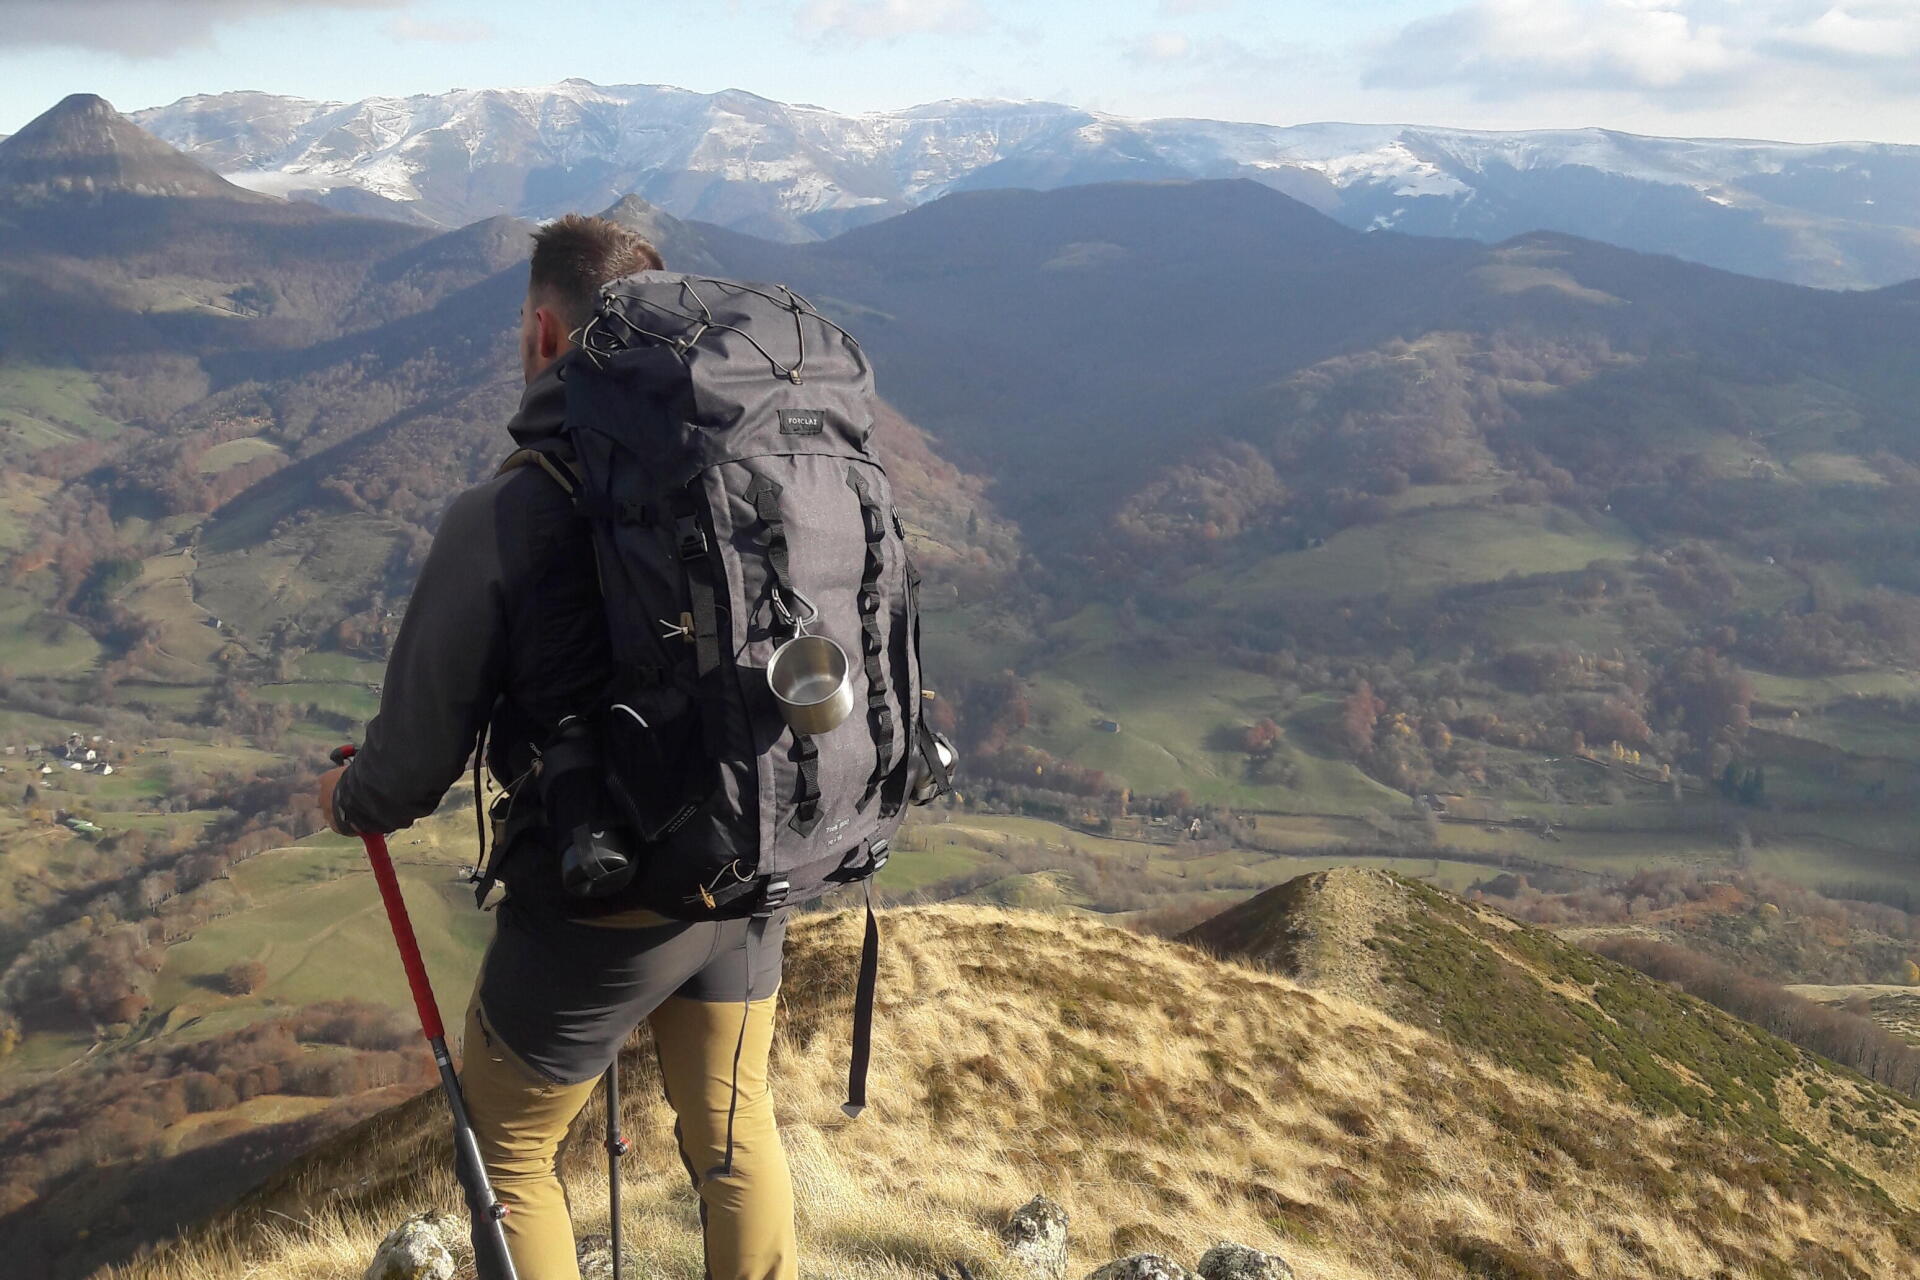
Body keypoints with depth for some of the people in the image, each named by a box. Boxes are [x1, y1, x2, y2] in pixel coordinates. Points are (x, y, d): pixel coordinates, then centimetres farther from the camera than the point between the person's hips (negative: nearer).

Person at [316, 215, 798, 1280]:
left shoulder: (499, 519, -21)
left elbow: (419, 752, -11)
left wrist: (352, 805, 12)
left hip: (593, 905, -4)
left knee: (506, 1150, 20)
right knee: (732, 1130, 25)